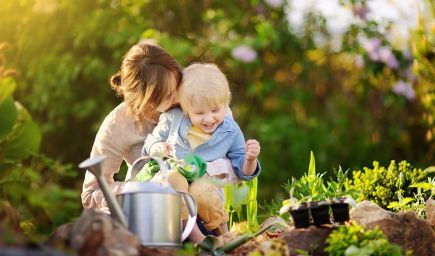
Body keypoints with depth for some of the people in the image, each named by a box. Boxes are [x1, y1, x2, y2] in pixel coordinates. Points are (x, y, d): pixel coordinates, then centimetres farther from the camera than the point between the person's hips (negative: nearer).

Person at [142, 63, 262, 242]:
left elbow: (243, 171, 9)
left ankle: (222, 233, -11)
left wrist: (250, 159, -14)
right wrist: (159, 148, -9)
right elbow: (150, 143, 14)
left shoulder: (231, 131, 3)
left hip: (206, 183, 0)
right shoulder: (173, 119, 2)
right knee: (173, 179, -37)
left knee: (201, 192, -37)